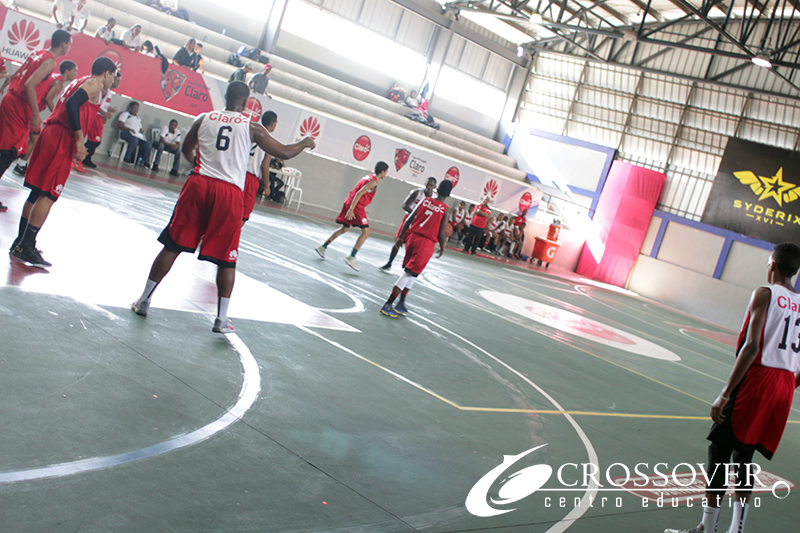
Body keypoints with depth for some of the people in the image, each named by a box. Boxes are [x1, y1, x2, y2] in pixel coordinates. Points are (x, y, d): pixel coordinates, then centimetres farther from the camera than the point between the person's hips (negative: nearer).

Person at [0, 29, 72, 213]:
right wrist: (36, 114, -22)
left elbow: (16, 75, 19)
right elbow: (30, 86, -23)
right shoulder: (50, 61, -14)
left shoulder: (37, 53, 14)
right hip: (19, 107, -9)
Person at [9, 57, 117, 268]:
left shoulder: (79, 81, 26)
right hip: (62, 138, -10)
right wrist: (80, 141, -21)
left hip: (50, 131, 10)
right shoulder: (94, 84, -3)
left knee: (37, 192, 14)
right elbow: (72, 105, -19)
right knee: (48, 195, -9)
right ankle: (26, 247, -11)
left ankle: (21, 242, 20)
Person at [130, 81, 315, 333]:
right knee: (226, 259, 7)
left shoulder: (204, 118, 11)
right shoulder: (251, 127, 3)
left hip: (198, 183, 2)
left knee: (172, 245, 10)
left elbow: (187, 150, 26)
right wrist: (305, 143, 26)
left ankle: (144, 300, 17)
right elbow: (284, 152, 6)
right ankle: (222, 319, 9)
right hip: (229, 192, -2)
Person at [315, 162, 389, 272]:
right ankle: (351, 257, -16)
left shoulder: (368, 177, 16)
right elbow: (359, 193, -22)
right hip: (357, 206, -10)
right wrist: (351, 210, -25)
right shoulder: (373, 181, -13)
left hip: (349, 201, 10)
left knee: (344, 229, 23)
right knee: (366, 232, -10)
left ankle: (323, 247, 27)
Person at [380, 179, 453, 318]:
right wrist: (442, 248, 9)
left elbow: (409, 220, 5)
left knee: (411, 274, 20)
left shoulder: (425, 201, 4)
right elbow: (441, 234, -8)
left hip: (412, 237, 5)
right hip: (426, 243, -5)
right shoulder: (446, 210, -7)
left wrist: (401, 236, 15)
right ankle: (388, 305, -1)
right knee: (410, 274, 0)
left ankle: (401, 303, 25)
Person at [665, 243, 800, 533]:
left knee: (719, 451, 2)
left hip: (758, 379, -7)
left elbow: (751, 347, -17)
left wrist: (725, 393, -18)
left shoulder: (765, 294, -7)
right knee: (744, 456, 18)